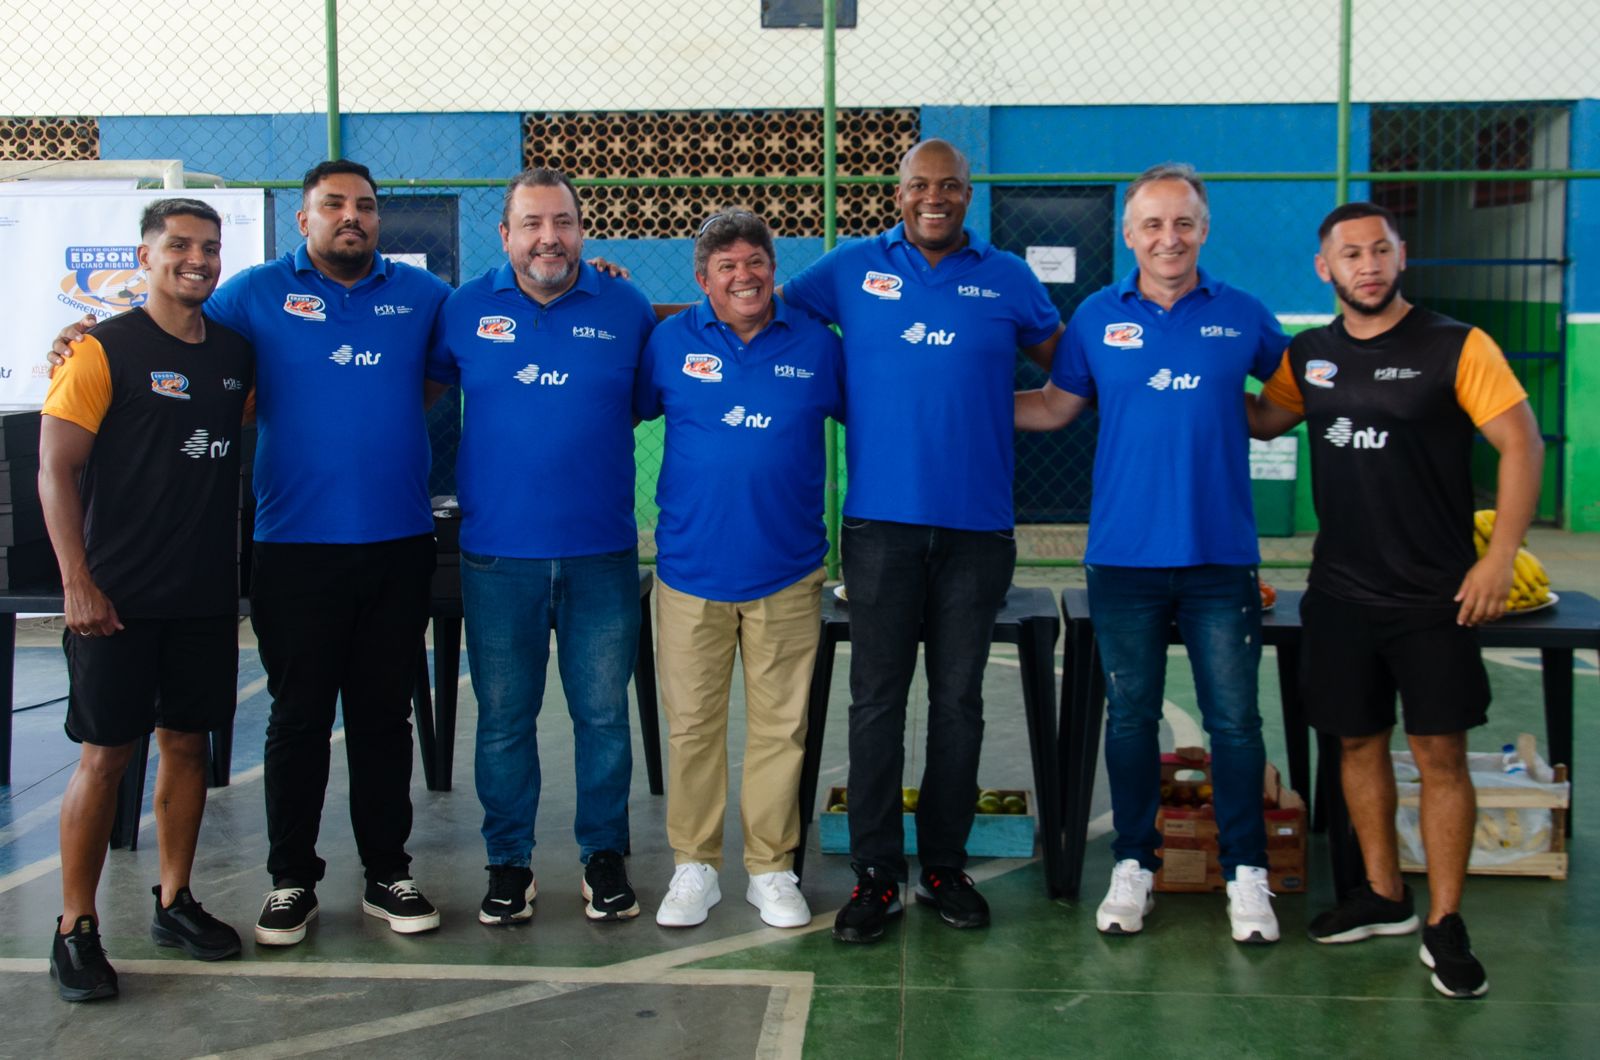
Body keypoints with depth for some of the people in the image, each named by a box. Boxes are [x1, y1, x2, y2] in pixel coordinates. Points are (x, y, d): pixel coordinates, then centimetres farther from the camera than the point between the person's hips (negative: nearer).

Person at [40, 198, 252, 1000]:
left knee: (187, 742, 11)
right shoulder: (105, 349, -6)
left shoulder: (237, 351, 8)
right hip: (118, 595, -5)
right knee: (105, 753, -1)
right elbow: (56, 469, -9)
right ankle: (75, 927, 10)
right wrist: (77, 583, -15)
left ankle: (175, 902, 25)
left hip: (207, 593, 5)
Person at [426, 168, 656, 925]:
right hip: (497, 552, 0)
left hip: (602, 551, 0)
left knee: (603, 712, 7)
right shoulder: (465, 310, 4)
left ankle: (604, 855, 23)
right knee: (503, 716, 8)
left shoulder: (625, 309, 3)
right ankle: (509, 862, 22)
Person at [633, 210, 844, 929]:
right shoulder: (670, 342, 3)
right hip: (690, 567, 0)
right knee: (692, 723, 6)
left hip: (786, 572, 0)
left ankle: (771, 869, 20)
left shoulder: (817, 345, 4)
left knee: (781, 726, 6)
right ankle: (694, 867, 21)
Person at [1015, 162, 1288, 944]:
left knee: (1234, 719, 3)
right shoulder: (1098, 317, 4)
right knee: (1130, 716, 9)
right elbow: (1054, 405, 11)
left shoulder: (1241, 316, 3)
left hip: (1220, 557, 0)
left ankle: (1245, 872, 17)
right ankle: (1133, 865, 23)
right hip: (1124, 555, 1)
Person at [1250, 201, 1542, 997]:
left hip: (1434, 596, -4)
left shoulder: (1457, 348, -8)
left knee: (1439, 753, -2)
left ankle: (1444, 926, 8)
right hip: (1340, 592, 5)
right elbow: (1263, 421, 21)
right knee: (1358, 741, 12)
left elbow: (1521, 445, -10)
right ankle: (1384, 896, 28)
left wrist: (1498, 558, -16)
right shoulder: (1309, 355, 6)